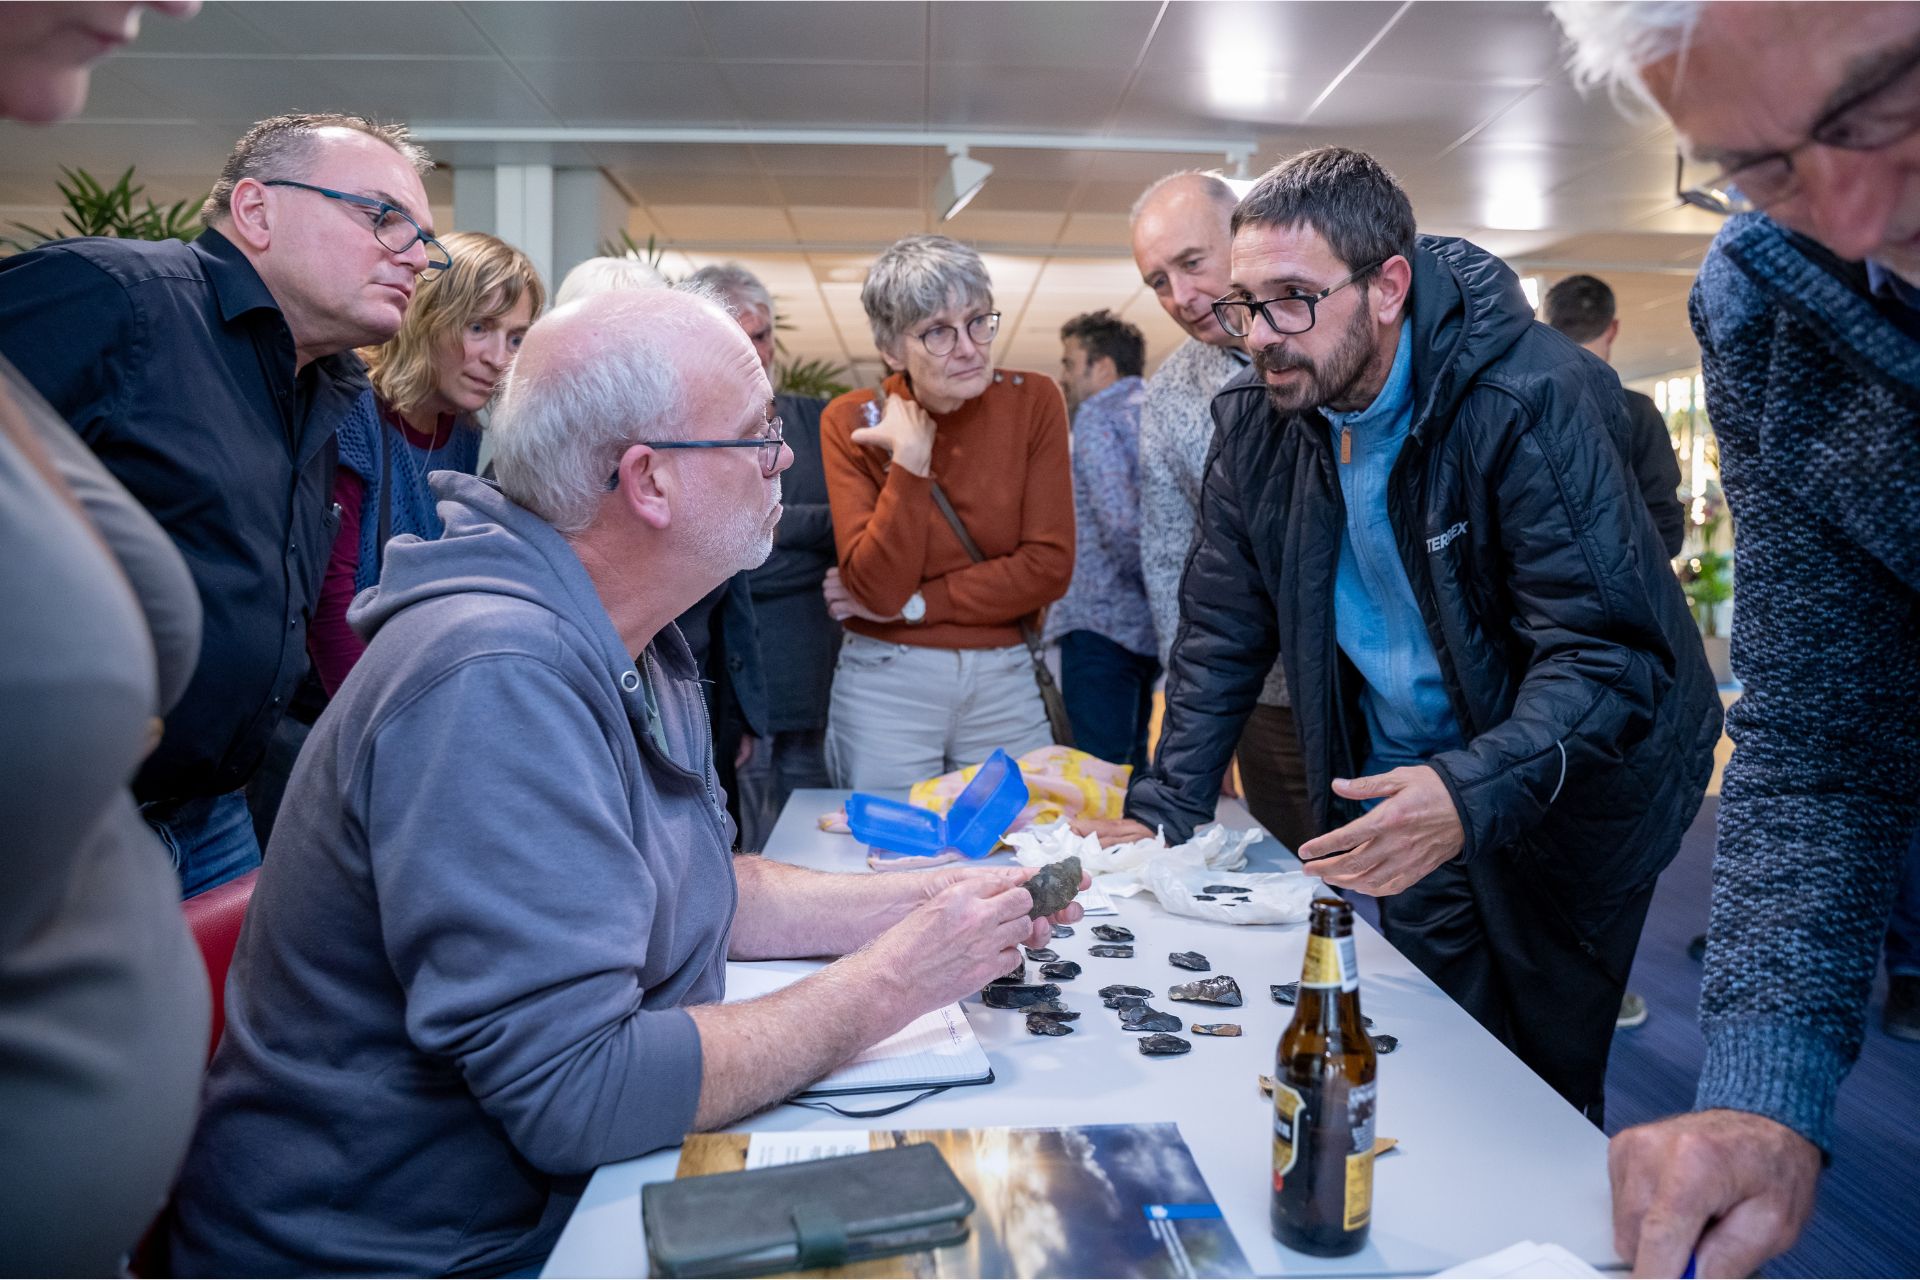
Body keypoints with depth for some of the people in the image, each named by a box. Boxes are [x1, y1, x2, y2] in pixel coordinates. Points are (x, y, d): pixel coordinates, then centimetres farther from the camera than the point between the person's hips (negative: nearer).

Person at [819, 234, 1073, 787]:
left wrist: (914, 605, -12)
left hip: (1006, 685, 1)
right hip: (885, 686, -1)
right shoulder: (851, 422, -7)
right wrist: (910, 461, -20)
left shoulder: (1033, 401, -5)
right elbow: (877, 589, -15)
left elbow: (1050, 566, -10)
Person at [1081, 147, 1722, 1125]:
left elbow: (1605, 651, -27)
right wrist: (1159, 815, -7)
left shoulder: (1532, 399, -23)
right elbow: (1221, 633, 0)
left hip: (1556, 802, -4)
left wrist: (1477, 790, -43)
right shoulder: (1257, 418, -6)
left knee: (1540, 1088, 5)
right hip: (1400, 797, 5)